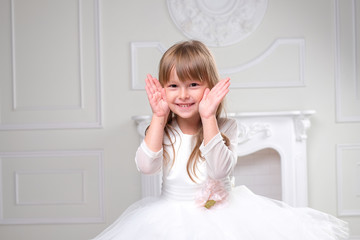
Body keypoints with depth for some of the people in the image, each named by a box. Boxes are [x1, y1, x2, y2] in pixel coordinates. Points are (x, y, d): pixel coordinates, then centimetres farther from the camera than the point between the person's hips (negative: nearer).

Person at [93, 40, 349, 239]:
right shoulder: (162, 130, 1)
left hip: (219, 212, -1)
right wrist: (158, 118, -16)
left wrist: (208, 119, -23)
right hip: (172, 215, 1)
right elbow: (146, 166, -15)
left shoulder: (224, 126, -5)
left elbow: (220, 170, -20)